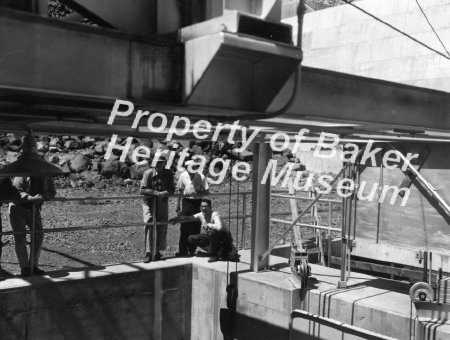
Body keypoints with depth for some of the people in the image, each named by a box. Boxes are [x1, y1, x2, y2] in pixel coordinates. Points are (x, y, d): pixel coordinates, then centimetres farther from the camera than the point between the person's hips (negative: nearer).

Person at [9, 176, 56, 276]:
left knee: (39, 235, -5)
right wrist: (31, 198, -43)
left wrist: (41, 196, -27)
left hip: (34, 209, 4)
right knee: (20, 237, -8)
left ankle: (34, 265, 4)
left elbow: (52, 192, -5)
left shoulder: (46, 177, -6)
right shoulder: (23, 175, -19)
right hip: (18, 208, -4)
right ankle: (24, 267, -2)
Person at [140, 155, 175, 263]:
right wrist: (156, 193, -23)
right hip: (149, 203, -3)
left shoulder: (169, 174, 3)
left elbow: (172, 189, 4)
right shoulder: (148, 173, -7)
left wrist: (166, 193, -18)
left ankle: (158, 252, 18)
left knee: (162, 228, 5)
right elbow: (143, 190, -13)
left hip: (163, 204, 3)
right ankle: (148, 253, -9)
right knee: (149, 226, -11)